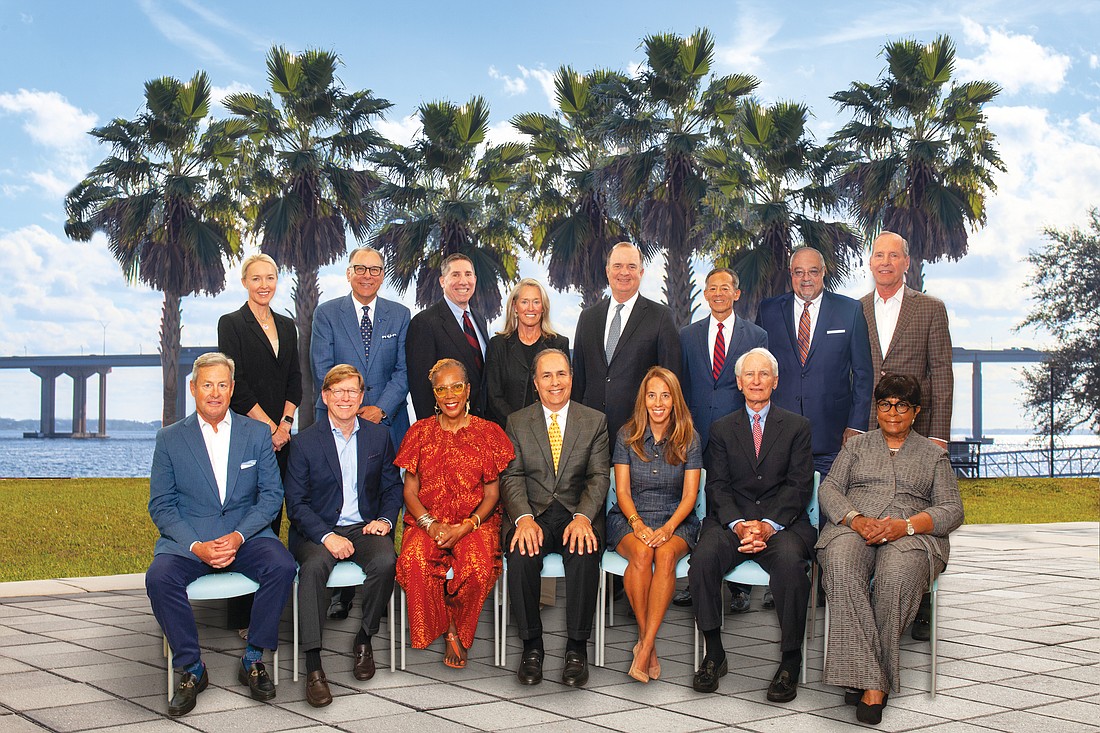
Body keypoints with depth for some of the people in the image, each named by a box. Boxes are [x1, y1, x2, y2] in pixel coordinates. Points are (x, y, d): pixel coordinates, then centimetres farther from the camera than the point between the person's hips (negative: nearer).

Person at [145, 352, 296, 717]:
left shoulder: (256, 433, 7)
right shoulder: (169, 438, 5)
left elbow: (271, 494, 3)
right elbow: (161, 505, 1)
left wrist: (239, 536, -14)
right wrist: (196, 546, -15)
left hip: (246, 533, 0)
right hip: (188, 538, 0)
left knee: (282, 566, -29)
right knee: (159, 577, -30)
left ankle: (253, 660, -10)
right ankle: (191, 669, -12)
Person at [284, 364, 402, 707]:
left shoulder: (379, 436, 10)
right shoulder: (306, 441, 1)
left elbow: (392, 487, 16)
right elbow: (296, 502, -2)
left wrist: (385, 519, -5)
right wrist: (327, 536, -17)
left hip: (365, 527, 2)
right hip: (318, 529, -2)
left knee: (385, 561, -31)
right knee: (314, 565, -35)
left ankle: (364, 637, -6)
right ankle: (312, 663, -31)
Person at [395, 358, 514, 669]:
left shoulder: (487, 432, 7)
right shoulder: (420, 432, 10)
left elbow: (492, 494, 5)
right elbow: (410, 492, 7)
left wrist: (466, 527, -13)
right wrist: (431, 525, -12)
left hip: (475, 521, -1)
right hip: (427, 520, 1)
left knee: (479, 567, -33)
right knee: (415, 561, -32)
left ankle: (458, 630, -4)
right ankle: (447, 629, -9)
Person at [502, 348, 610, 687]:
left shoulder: (595, 421, 10)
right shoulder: (517, 422, 11)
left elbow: (599, 477, 1)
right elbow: (512, 477, 2)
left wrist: (583, 517, -18)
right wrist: (523, 518, -18)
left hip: (577, 514, 0)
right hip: (532, 512, 1)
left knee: (584, 554, -33)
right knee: (521, 555, -32)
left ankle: (577, 647, -19)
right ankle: (532, 645, -15)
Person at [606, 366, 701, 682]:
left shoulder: (689, 438, 3)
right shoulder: (627, 435, 4)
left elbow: (689, 495, -1)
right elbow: (622, 491, 1)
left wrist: (668, 527, -18)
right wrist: (637, 523, -18)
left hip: (676, 519, 0)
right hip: (630, 517, 0)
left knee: (665, 555, -34)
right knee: (641, 553, -34)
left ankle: (645, 646, -33)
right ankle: (646, 638, -22)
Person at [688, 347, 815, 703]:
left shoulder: (797, 426, 12)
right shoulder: (722, 429, 16)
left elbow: (799, 486, 1)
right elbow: (718, 486, 5)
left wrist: (768, 524, -17)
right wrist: (738, 524, -15)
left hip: (782, 522, -1)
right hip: (732, 520, 2)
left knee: (790, 559, -35)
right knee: (704, 556, -30)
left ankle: (790, 661, -23)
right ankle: (714, 653, -17)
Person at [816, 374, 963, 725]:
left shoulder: (934, 454, 21)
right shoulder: (856, 445, 25)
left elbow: (952, 510, 9)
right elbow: (829, 489, 13)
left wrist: (906, 525, -11)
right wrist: (856, 519, -10)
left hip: (911, 536, -1)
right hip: (852, 528, 1)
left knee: (897, 573, -39)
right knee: (842, 566, -37)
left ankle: (867, 677, -29)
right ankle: (871, 684, -41)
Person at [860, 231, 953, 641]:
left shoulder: (931, 309, 6)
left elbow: (942, 373, 2)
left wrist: (938, 434, -4)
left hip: (915, 430, -1)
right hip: (865, 431, 2)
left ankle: (919, 611, 8)